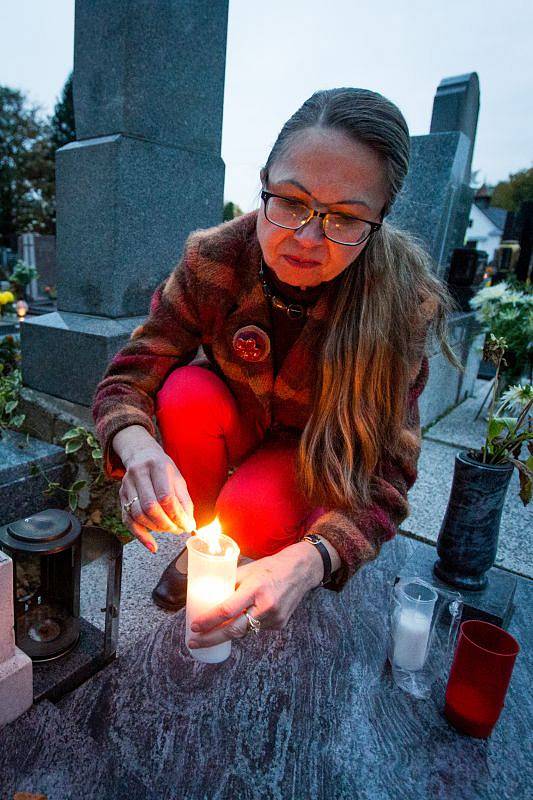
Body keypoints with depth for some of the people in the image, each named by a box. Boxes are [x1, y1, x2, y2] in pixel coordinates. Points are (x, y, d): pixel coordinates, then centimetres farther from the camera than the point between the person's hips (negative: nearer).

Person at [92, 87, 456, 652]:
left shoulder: (400, 299, -28)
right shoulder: (214, 258, -24)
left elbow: (387, 469, -29)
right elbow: (128, 377, -20)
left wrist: (308, 561, -46)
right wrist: (137, 446, -44)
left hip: (321, 454, -2)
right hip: (236, 426, 3)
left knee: (253, 511, -31)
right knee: (188, 391, -29)